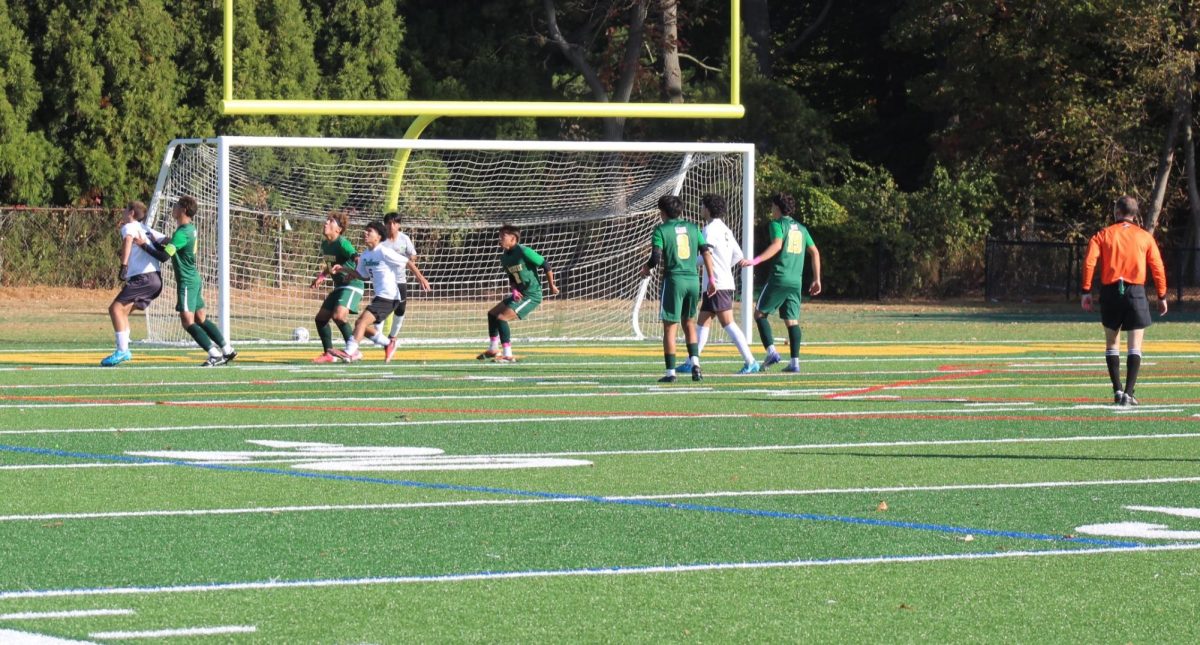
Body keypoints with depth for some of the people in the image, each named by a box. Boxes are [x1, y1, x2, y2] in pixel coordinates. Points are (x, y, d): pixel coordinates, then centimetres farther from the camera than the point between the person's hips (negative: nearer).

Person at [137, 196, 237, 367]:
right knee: (201, 319, 16)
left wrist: (145, 245, -16)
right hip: (194, 280, 10)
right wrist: (154, 243, 13)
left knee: (187, 321, -13)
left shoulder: (182, 233, -19)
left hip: (187, 281, -10)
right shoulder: (190, 229, 12)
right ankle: (227, 350, 20)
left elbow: (164, 256, -26)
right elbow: (171, 251, 21)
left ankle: (214, 354, -15)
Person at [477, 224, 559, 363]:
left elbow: (546, 266, -14)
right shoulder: (504, 257, 5)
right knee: (492, 313, 17)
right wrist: (514, 290, -6)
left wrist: (551, 286, -4)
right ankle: (493, 350, 28)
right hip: (520, 294, 9)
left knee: (501, 318, -18)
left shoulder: (524, 252, -20)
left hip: (532, 295, -9)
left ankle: (508, 355, -14)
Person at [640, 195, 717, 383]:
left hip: (674, 280, -4)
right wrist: (711, 279, 9)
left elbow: (656, 257, -12)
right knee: (689, 323, 19)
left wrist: (646, 268, 9)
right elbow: (707, 253, 5)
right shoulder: (693, 228, 11)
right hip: (693, 279, 4)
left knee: (670, 327, 1)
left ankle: (670, 372, -1)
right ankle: (695, 362, 3)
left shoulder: (661, 230, -3)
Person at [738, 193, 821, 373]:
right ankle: (795, 362, -2)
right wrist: (817, 280, 21)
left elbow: (777, 245, -19)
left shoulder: (777, 224, -1)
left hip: (779, 278, -6)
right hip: (796, 281, 6)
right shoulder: (801, 228, 18)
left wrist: (755, 261, -27)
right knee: (792, 320, 6)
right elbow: (815, 252, 17)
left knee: (760, 313, 7)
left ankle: (771, 351, -7)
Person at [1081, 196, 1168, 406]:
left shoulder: (1104, 234, 5)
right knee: (1135, 346, 0)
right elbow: (1158, 267, 3)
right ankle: (1128, 393, -11)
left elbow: (1089, 262, -6)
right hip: (1136, 292, -1)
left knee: (1112, 343, 15)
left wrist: (1086, 291, -5)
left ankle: (1117, 390, 11)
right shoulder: (1145, 237, 6)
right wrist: (1162, 296, 9)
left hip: (1110, 292, 1)